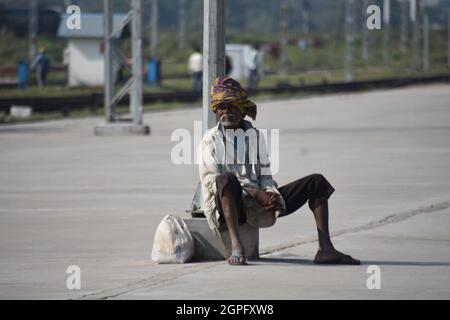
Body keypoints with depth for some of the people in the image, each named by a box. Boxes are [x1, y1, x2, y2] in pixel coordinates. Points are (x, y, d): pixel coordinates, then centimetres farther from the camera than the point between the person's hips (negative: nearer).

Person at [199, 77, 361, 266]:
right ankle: (236, 246, -49)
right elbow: (210, 179, -7)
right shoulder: (210, 140, 5)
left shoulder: (256, 136, 20)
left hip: (258, 205, 5)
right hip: (228, 207, -5)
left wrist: (271, 195, -8)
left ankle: (325, 249, -19)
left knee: (316, 182, -4)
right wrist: (255, 193, -18)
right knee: (227, 179, -40)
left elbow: (265, 176, 17)